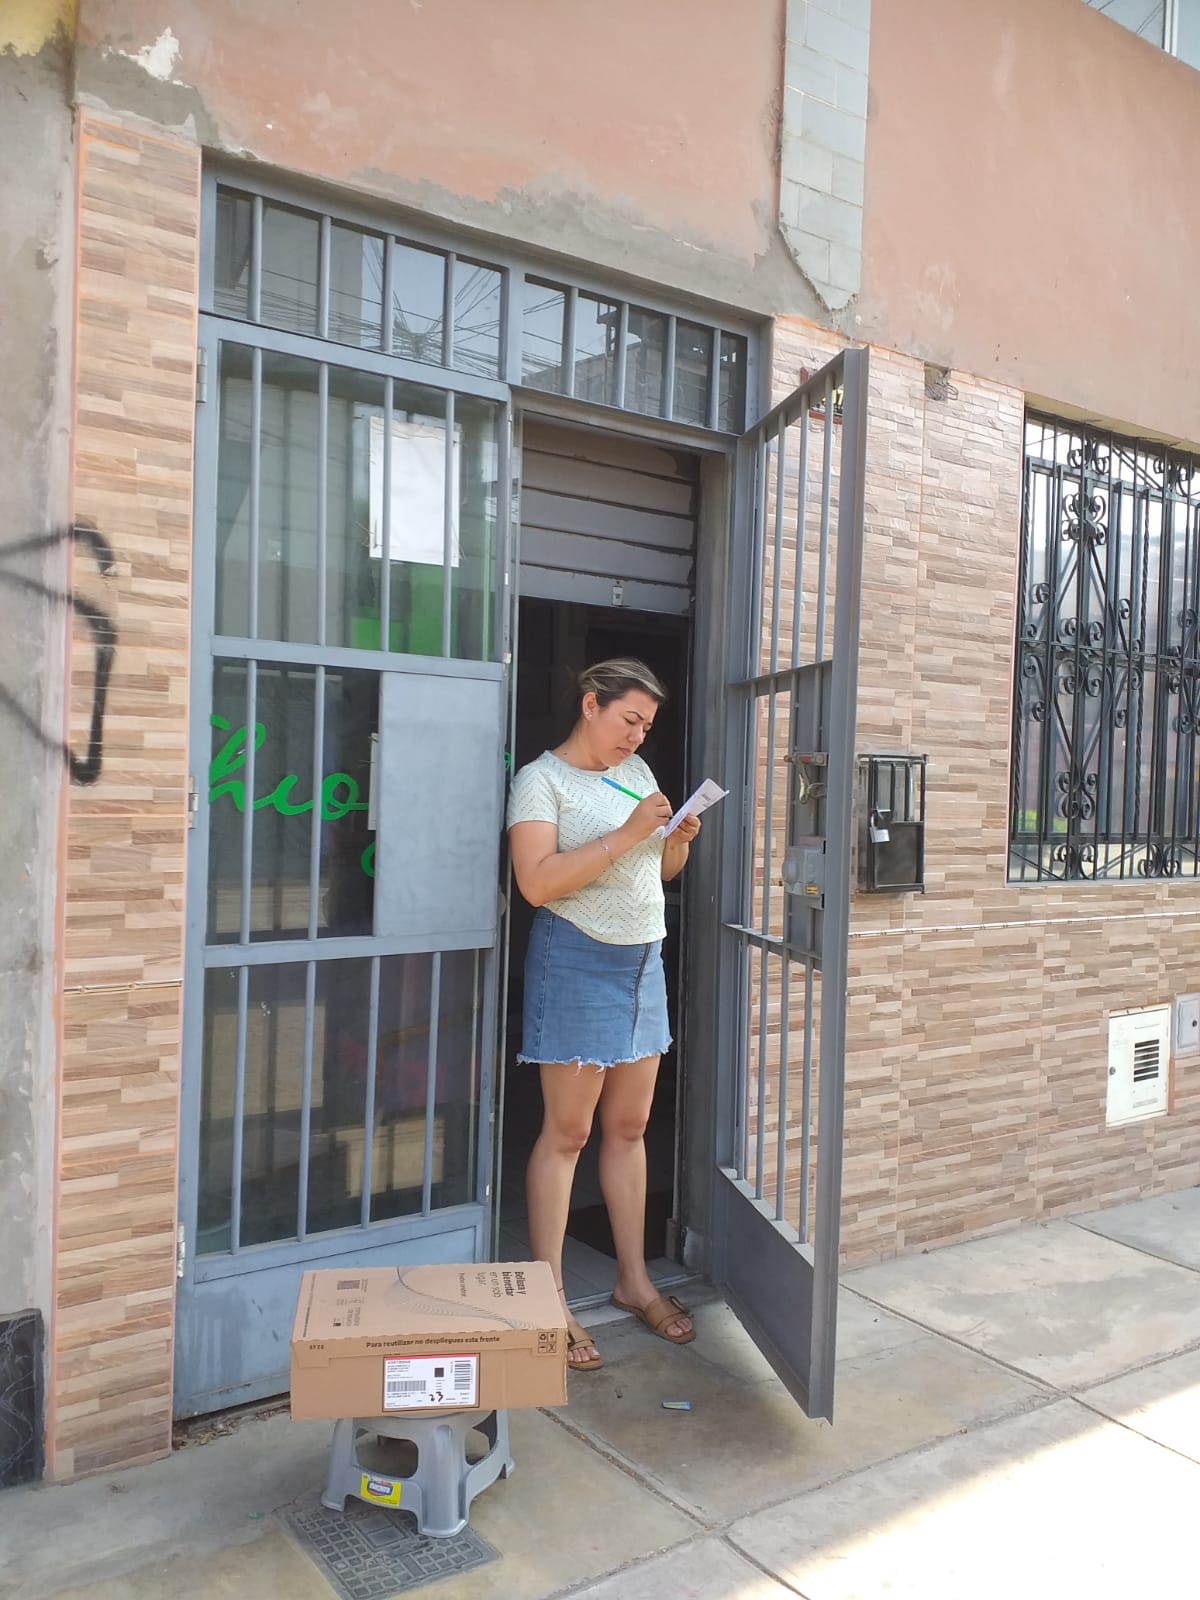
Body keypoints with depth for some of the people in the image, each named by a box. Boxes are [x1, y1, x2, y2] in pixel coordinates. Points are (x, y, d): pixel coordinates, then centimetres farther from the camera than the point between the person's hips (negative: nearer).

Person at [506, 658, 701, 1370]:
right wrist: (626, 834, -23)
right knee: (567, 1131, -2)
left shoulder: (637, 771, 13)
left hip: (644, 958, 7)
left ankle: (634, 1279, 25)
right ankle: (550, 1302, 9)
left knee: (629, 1126, 13)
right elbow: (537, 883, -21)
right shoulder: (542, 778, -8)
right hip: (578, 959, -7)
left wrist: (680, 840, -4)